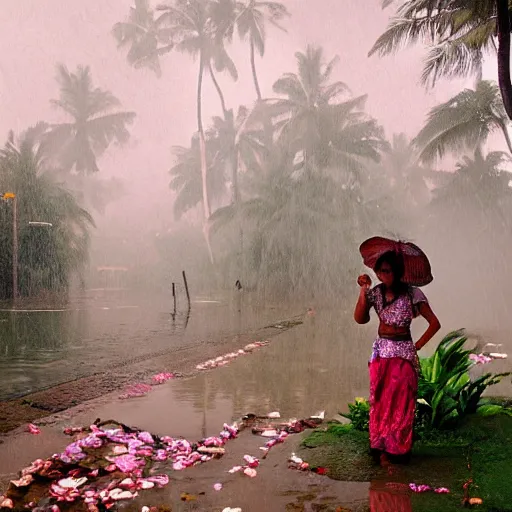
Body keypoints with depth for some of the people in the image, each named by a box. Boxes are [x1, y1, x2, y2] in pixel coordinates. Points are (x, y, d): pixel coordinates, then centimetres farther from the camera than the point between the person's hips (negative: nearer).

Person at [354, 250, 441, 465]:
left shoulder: (412, 294, -8)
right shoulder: (375, 293, 2)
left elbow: (434, 323, -4)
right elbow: (360, 319, -11)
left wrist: (417, 345, -6)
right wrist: (363, 290, -13)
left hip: (403, 354, -3)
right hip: (380, 352, 4)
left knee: (400, 403, 1)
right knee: (380, 401, 7)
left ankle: (398, 450, 13)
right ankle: (381, 448, 17)